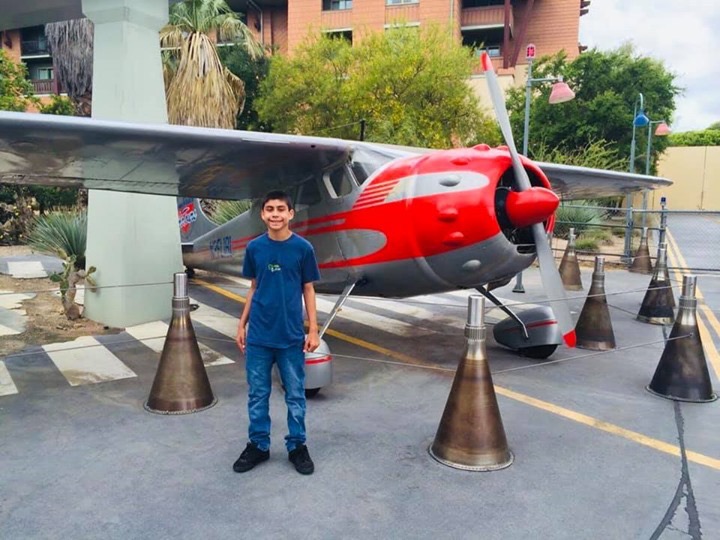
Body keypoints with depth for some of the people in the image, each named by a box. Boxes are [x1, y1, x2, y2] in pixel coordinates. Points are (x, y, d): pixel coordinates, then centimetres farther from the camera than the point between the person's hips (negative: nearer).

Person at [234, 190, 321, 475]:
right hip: (258, 335, 2)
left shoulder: (303, 248, -5)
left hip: (291, 336, -2)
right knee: (257, 394, 12)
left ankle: (297, 446, 25)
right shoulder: (254, 247, 2)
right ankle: (258, 445, 28)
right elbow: (254, 288, 10)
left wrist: (313, 330, -3)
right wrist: (242, 324, 9)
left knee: (295, 394, 10)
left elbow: (308, 290, 0)